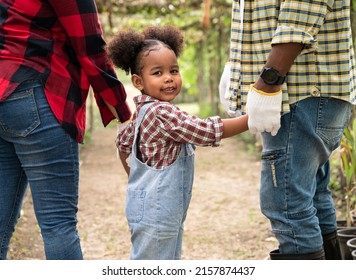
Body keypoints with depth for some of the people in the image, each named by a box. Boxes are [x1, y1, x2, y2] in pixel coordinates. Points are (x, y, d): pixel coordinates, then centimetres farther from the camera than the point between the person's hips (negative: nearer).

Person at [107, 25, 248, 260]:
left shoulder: (145, 111, 9)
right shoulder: (162, 112, -22)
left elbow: (123, 142, 22)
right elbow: (208, 131, -24)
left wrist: (134, 175, 27)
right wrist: (251, 120, -22)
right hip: (154, 212, -10)